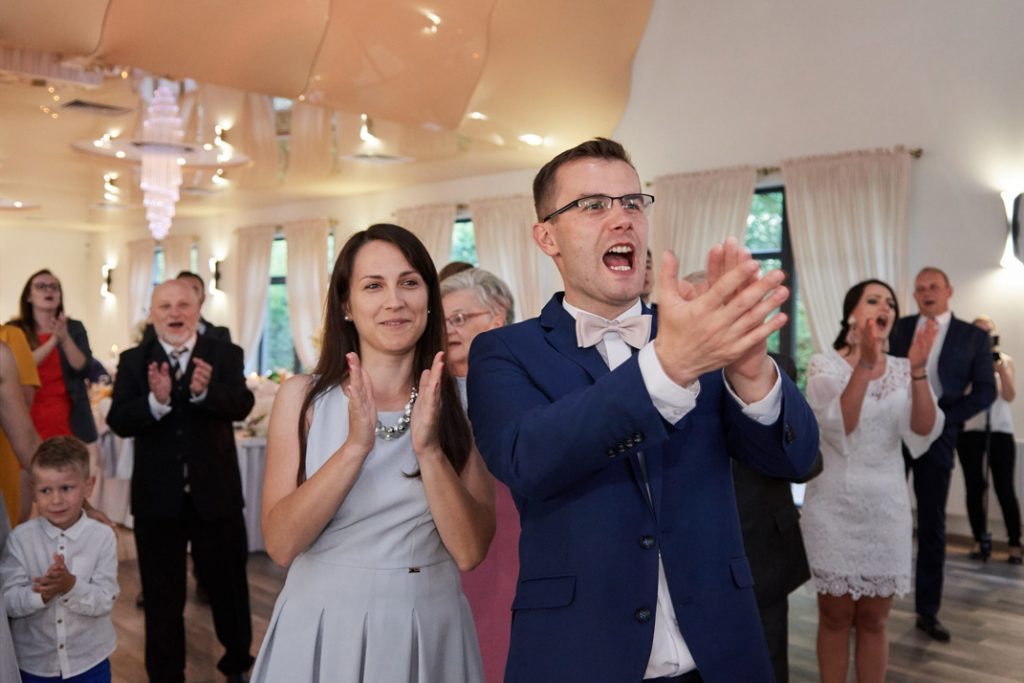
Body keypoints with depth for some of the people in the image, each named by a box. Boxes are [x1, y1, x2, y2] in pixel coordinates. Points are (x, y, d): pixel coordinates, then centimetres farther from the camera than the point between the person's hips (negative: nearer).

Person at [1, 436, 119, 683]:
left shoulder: (103, 537, -13)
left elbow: (105, 600, -15)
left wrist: (71, 585, -31)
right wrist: (41, 593, -30)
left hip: (89, 661, -1)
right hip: (33, 663, 1)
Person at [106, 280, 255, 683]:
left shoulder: (225, 355, -5)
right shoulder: (133, 361, -2)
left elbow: (241, 405, -20)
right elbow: (118, 421, -13)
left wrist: (205, 391, -41)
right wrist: (156, 401, -34)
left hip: (215, 493, 0)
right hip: (157, 497, 1)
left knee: (228, 585, 17)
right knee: (162, 597, 15)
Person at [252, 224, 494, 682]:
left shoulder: (458, 401, -5)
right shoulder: (303, 396, -6)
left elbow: (469, 551, -10)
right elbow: (280, 543, -13)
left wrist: (429, 448, -22)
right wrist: (355, 445, -23)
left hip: (430, 631, 1)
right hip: (323, 627, 0)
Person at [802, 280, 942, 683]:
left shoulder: (901, 370, 4)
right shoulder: (824, 365, -5)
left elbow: (923, 433, -9)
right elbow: (840, 427, -20)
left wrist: (918, 369, -20)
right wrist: (865, 363, -27)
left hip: (886, 508, 3)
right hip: (833, 508, -3)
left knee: (873, 620, 12)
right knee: (836, 617, 8)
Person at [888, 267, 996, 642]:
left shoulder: (973, 336, 4)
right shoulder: (899, 328, 7)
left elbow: (985, 390, 0)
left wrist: (944, 418, -10)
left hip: (935, 438, 0)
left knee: (932, 526, 7)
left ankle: (927, 611, 17)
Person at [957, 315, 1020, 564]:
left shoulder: (1005, 360, 7)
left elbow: (1010, 396, -4)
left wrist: (999, 365, -14)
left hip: (1000, 431, 1)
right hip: (970, 431, 0)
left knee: (1005, 488, -2)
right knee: (974, 487, 0)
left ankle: (1014, 543, 6)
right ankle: (979, 540, 9)